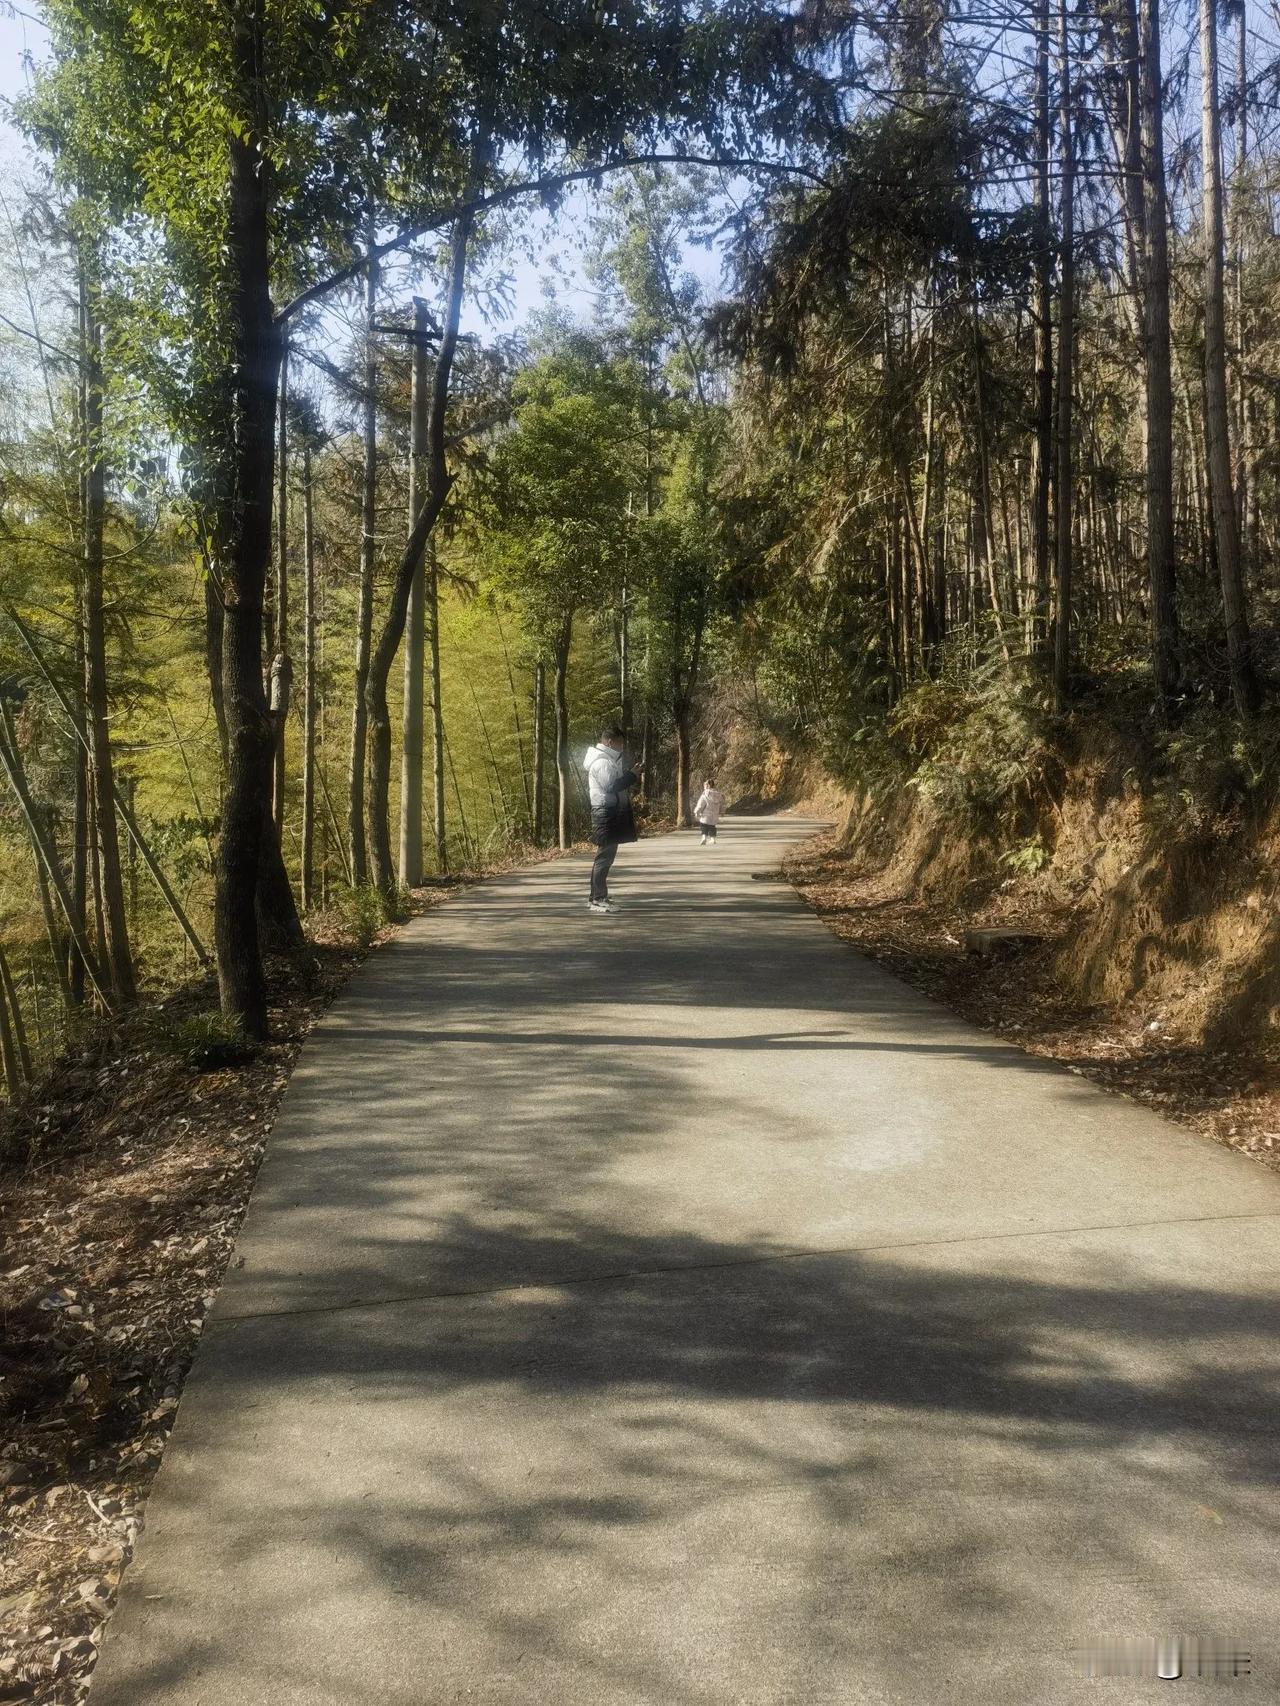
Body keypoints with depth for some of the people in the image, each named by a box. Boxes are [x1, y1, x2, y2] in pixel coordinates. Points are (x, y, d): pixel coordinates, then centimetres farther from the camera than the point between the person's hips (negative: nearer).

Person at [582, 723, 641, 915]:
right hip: (606, 813, -11)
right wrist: (632, 777, -15)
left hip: (612, 812, 11)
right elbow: (611, 785, -25)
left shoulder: (607, 759, 19)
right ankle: (597, 900, -7)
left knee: (606, 856, 13)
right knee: (604, 857, -9)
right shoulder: (602, 762, -15)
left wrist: (630, 777, 8)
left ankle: (598, 898, 19)